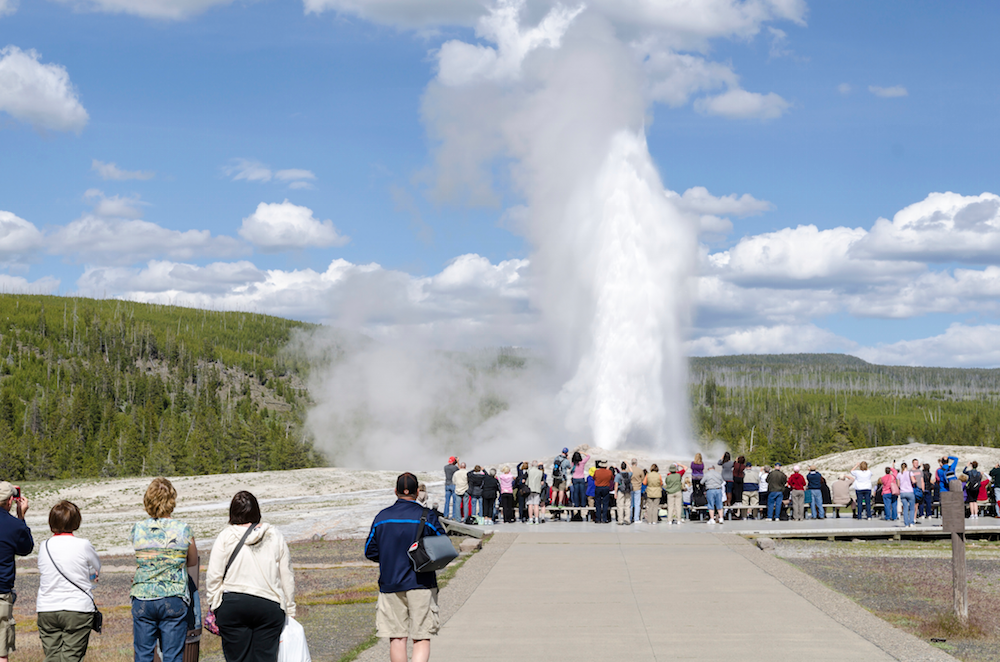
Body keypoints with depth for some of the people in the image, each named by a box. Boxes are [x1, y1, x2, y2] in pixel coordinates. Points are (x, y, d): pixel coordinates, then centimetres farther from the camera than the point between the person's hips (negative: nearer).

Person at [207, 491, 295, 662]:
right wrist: (290, 611, 17)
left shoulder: (225, 537, -1)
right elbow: (287, 577, 9)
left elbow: (213, 577, -4)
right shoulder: (275, 536, 6)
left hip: (232, 604, -1)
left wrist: (214, 604, 7)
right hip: (269, 606, 1)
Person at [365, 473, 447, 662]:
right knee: (421, 639, 1)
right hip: (420, 583, -2)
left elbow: (370, 552, 6)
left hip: (390, 584, 2)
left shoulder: (382, 517, 2)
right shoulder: (427, 516, -5)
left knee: (396, 638, 10)